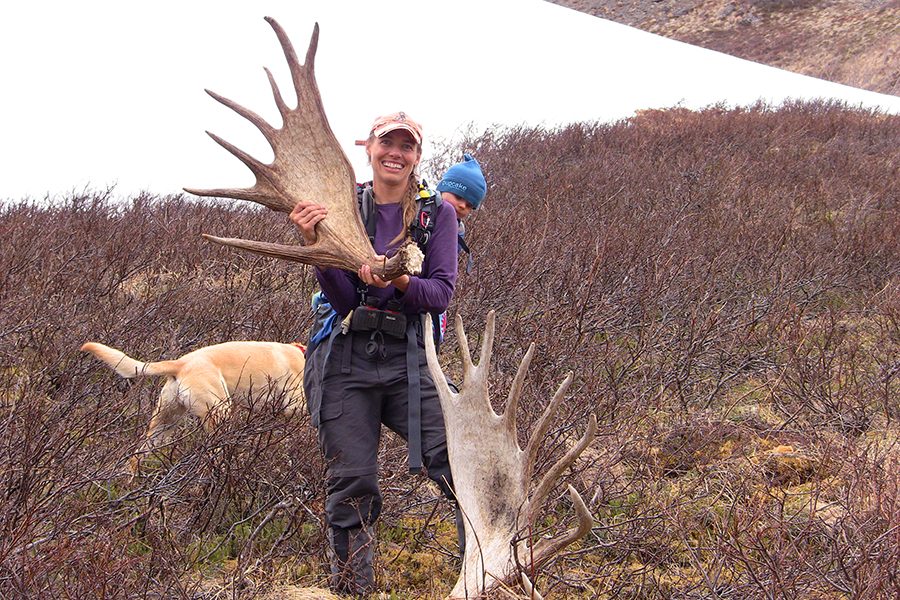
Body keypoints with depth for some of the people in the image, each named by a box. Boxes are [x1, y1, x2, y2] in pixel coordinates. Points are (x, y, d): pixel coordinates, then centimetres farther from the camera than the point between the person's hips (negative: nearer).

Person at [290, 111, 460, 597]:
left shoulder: (436, 214, 5)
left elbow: (441, 293, -4)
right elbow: (343, 300, -3)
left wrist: (399, 282, -24)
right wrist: (316, 245, -18)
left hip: (408, 360, 0)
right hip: (345, 358, 0)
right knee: (352, 483, -1)